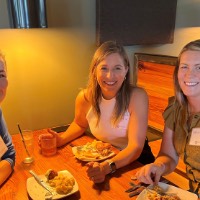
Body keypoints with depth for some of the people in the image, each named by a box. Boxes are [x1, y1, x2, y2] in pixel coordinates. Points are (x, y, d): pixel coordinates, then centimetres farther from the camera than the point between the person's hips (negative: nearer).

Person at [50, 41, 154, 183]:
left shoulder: (137, 97, -21)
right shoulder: (85, 98, -11)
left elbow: (135, 147, -24)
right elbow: (79, 125, 11)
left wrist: (107, 167, -41)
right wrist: (61, 139, -8)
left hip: (136, 162, -3)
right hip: (101, 159, 3)